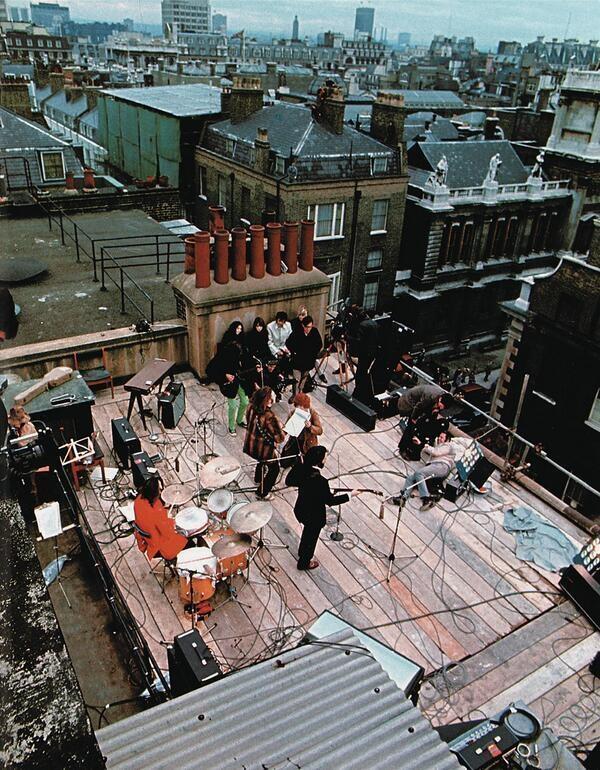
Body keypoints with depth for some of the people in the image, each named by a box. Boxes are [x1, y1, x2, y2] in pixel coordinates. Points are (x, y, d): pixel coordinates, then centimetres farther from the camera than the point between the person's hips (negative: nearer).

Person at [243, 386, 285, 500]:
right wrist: (281, 427, -9)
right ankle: (262, 493, 32)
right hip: (262, 451, -7)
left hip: (249, 447, 7)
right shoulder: (269, 416, -35)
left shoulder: (251, 407, -14)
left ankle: (258, 478, 61)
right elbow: (279, 438, -29)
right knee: (274, 469, 21)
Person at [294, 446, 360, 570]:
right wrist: (350, 495, -15)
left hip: (300, 510, 7)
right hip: (313, 516, -7)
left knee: (307, 531, 34)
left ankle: (302, 553, 59)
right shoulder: (320, 481, -37)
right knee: (311, 537, 22)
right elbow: (330, 500, -25)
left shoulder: (303, 470, -16)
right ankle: (304, 562, 46)